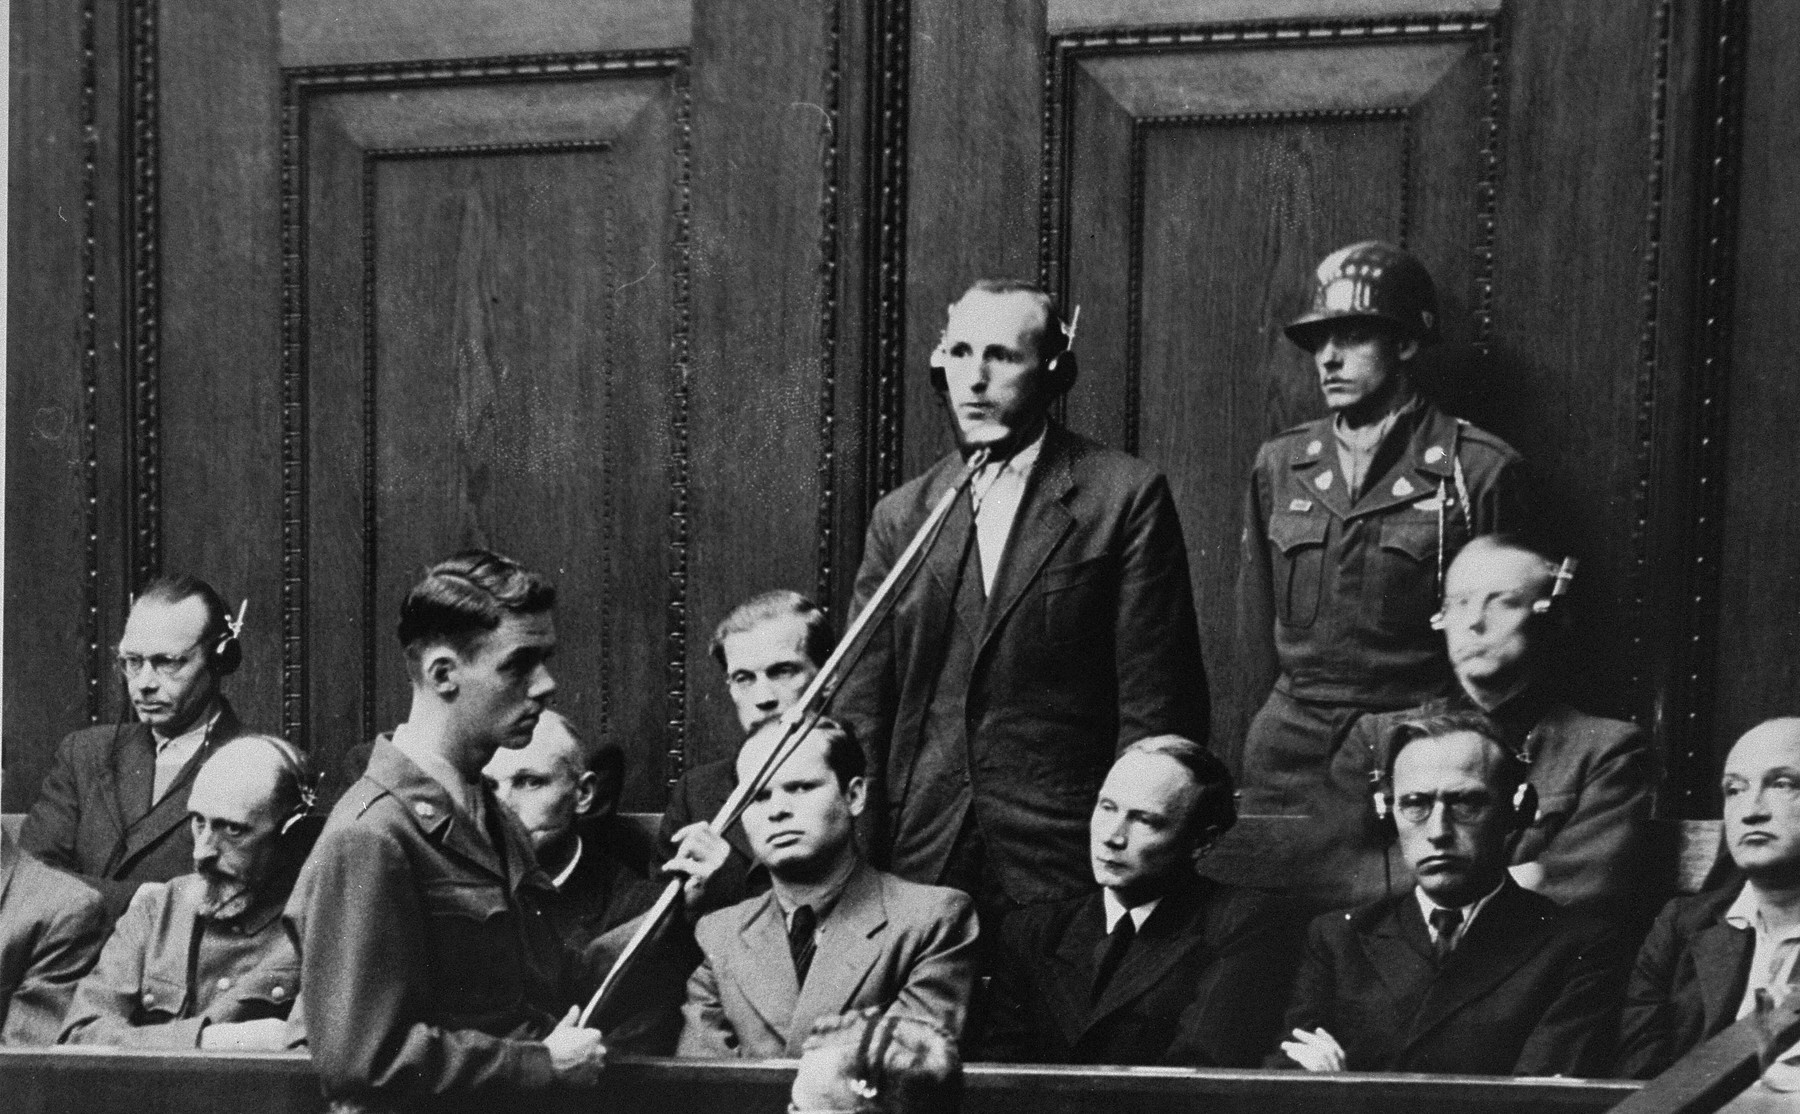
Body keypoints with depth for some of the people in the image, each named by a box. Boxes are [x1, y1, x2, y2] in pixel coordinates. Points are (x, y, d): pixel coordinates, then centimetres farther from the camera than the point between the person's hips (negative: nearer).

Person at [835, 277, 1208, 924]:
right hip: (919, 864, 3)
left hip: (1065, 870, -3)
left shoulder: (1125, 497, -1)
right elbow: (861, 710, 11)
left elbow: (1157, 708, -2)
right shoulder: (900, 516, 11)